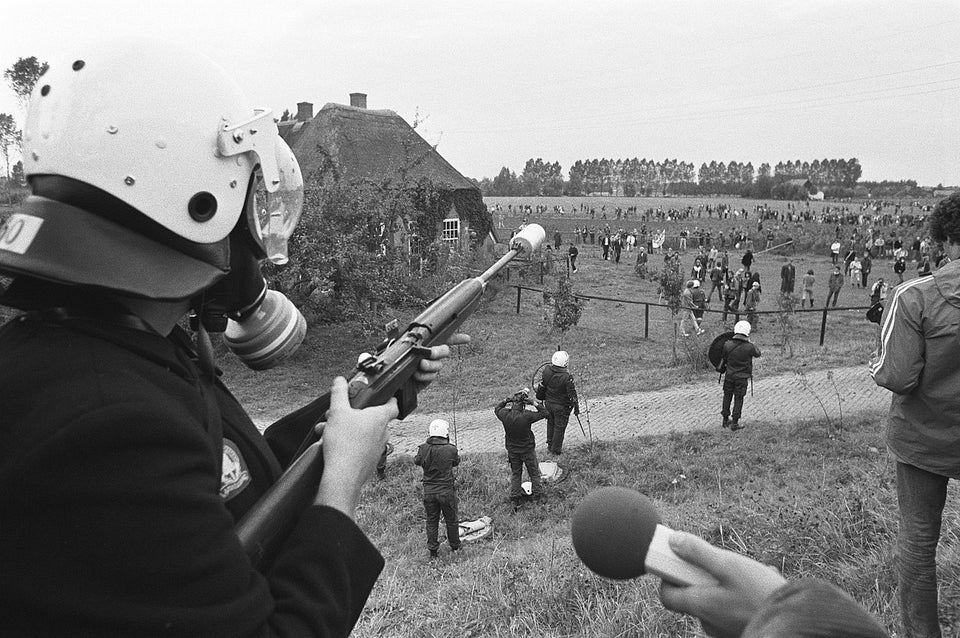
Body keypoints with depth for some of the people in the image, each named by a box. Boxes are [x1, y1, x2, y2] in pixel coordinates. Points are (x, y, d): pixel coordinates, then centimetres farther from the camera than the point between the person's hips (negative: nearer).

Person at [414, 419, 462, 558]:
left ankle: (432, 550, 21)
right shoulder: (451, 449, -17)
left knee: (431, 521, 15)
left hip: (429, 491, 2)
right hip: (447, 490, -2)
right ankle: (455, 546, 33)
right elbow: (456, 462, 3)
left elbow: (417, 461, 8)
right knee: (451, 520, 17)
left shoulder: (423, 448, -11)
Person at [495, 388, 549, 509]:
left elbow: (496, 409, 7)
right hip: (527, 449, -3)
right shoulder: (527, 416, -29)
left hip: (512, 450, 3)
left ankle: (515, 499, 24)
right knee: (534, 473, 17)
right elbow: (545, 413, -18)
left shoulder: (505, 415, -18)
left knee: (515, 474, 20)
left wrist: (506, 401, -5)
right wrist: (535, 404, -21)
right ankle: (538, 496, 28)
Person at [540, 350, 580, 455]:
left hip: (548, 403, 5)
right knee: (559, 427, 13)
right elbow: (572, 395, -20)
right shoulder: (567, 377, -30)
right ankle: (556, 450, 27)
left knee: (550, 424, 24)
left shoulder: (547, 370, -14)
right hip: (561, 406, -5)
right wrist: (576, 408, -8)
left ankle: (550, 446, 40)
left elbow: (542, 385, 2)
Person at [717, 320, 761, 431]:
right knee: (738, 399, 6)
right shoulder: (749, 346, -17)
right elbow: (758, 353, 4)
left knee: (727, 396, 16)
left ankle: (725, 419, 26)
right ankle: (734, 423, 8)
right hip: (742, 377, -2)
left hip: (729, 375, 2)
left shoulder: (727, 344, -10)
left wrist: (721, 368, 21)